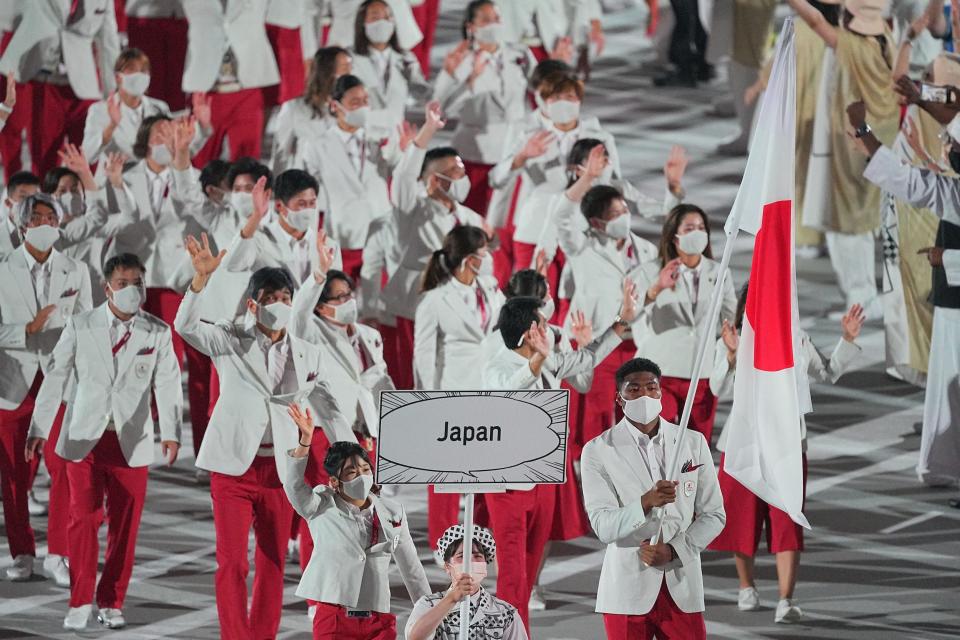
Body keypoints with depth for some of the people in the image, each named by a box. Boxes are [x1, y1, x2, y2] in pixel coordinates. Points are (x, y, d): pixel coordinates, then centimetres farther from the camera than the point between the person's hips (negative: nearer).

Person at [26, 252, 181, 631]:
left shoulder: (158, 333, 1)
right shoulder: (81, 326, 1)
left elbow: (167, 384, -3)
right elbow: (56, 377, 2)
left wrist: (171, 433, -14)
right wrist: (39, 429, -2)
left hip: (132, 443, 1)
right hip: (85, 439, -1)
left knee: (124, 525, 4)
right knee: (83, 518, -7)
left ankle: (111, 603, 15)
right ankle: (80, 602, 1)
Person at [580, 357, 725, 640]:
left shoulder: (693, 443, 7)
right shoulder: (598, 451, -2)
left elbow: (713, 515, 9)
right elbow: (603, 527, -9)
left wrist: (674, 550, -8)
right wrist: (646, 503, -28)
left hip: (682, 586, 2)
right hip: (627, 591, -2)